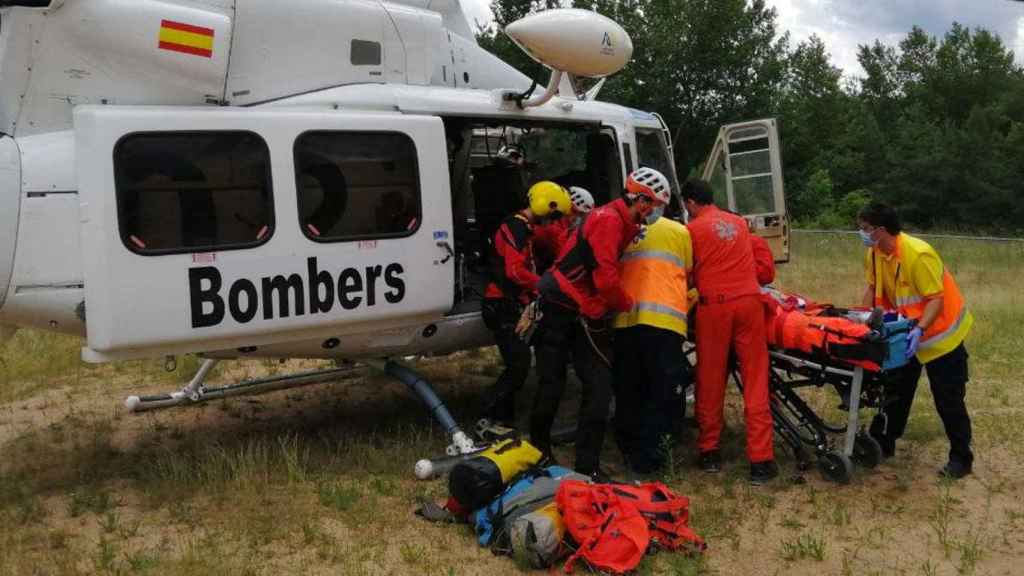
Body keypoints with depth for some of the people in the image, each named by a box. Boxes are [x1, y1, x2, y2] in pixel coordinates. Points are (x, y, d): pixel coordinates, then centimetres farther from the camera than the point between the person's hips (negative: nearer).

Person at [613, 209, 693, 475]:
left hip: (626, 320, 4)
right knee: (664, 392, 4)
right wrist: (691, 294, 38)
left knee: (628, 391, 16)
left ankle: (629, 448, 27)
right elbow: (690, 272, 18)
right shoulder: (678, 231, 8)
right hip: (663, 318, -4)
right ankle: (647, 456, 1)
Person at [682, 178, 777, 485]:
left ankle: (709, 451, 18)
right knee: (756, 382, 1)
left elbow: (687, 273, 6)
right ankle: (760, 459, 0)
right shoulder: (739, 222, 16)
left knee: (710, 382, 8)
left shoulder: (692, 229, 1)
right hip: (749, 300, 3)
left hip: (714, 305, -3)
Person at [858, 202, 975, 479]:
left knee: (948, 399, -1)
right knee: (897, 389, 15)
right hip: (907, 332, 7)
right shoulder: (874, 254, -7)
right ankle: (883, 443, 27)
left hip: (940, 333, -7)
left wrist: (919, 330, -40)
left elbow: (936, 299, -29)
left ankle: (961, 459, 11)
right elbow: (872, 287, 6)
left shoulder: (918, 254, -30)